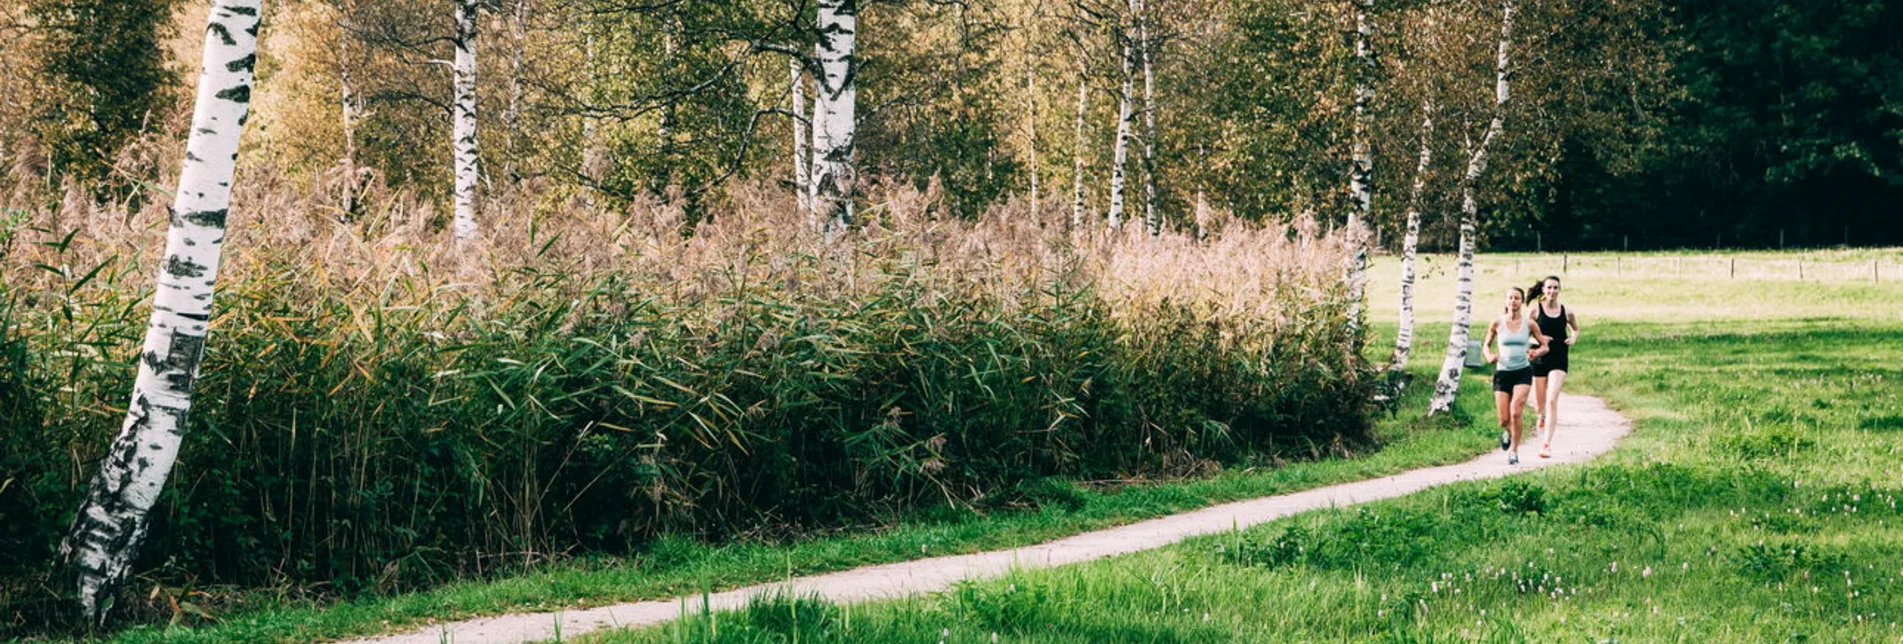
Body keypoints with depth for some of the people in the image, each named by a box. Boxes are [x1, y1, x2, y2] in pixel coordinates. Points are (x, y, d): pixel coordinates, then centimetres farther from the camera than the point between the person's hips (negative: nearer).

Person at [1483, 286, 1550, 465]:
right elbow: (1486, 345, 12)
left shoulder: (1529, 323, -1)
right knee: (1504, 420, -1)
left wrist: (1537, 352, -14)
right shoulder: (1497, 323, 0)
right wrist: (1489, 356, -10)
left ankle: (1514, 450, -2)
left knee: (1516, 412, -19)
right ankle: (1509, 432, 36)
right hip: (1502, 372, 1)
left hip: (1523, 372, -1)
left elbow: (1544, 346, 8)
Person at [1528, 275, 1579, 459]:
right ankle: (1542, 418, 46)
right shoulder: (1536, 309, -3)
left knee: (1552, 400, -16)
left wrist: (1573, 338, 1)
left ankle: (1547, 444, -16)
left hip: (1559, 361, 0)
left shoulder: (1566, 312, 3)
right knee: (1539, 406, 8)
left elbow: (1576, 329, 21)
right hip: (1539, 360, 0)